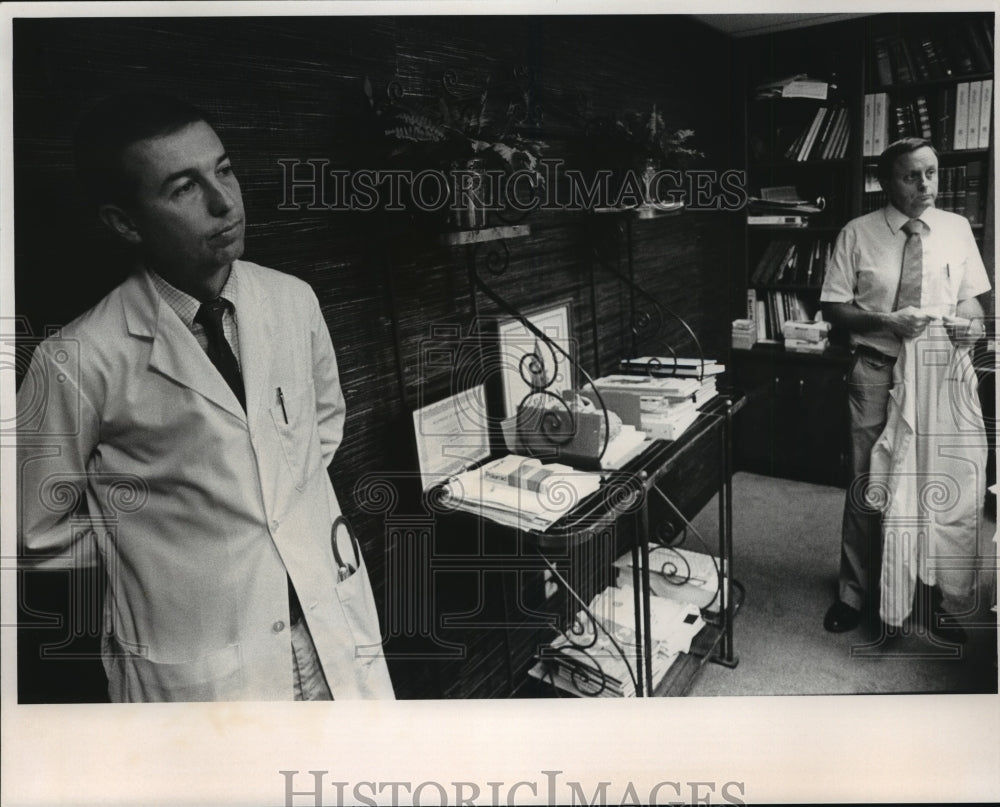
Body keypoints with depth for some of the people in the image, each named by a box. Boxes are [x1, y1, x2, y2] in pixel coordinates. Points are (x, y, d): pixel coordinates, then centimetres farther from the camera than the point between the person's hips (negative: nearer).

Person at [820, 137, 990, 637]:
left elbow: (970, 295, 11)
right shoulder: (858, 234, -4)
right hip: (877, 370, -2)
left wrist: (972, 321, -11)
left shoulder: (957, 229, 4)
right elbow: (833, 307, -3)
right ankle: (855, 592, 21)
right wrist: (886, 321, -19)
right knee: (867, 485, 4)